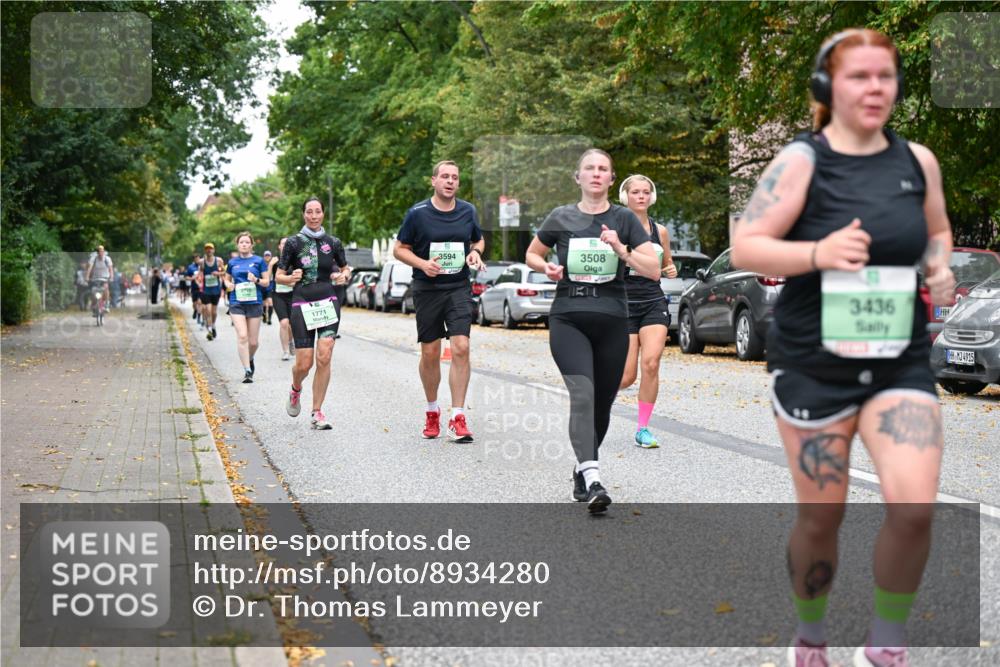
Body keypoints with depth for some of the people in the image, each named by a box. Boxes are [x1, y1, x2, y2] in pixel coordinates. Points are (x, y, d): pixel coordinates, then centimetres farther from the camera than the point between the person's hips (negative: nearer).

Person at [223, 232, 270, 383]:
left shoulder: (259, 261, 3)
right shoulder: (232, 263, 9)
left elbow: (267, 281, 4)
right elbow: (227, 279, 23)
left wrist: (256, 280, -15)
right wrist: (229, 284, 1)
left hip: (254, 302, 0)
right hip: (237, 303, 0)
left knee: (253, 341, 5)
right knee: (242, 336, -15)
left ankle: (250, 359, 38)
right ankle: (247, 371, -11)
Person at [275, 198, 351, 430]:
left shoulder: (333, 243, 7)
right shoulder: (293, 242, 1)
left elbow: (346, 269, 20)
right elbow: (279, 276, 2)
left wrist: (343, 276, -4)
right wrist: (291, 278, -20)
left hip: (328, 303, 1)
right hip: (302, 305, -1)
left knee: (324, 358, -11)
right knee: (303, 363, -4)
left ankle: (317, 413, -1)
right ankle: (295, 390, 32)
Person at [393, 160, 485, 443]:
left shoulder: (468, 211, 4)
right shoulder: (417, 213, -4)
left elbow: (479, 240, 20)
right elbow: (399, 249, 2)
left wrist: (475, 253, -3)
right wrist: (423, 263, -15)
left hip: (459, 288, 1)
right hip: (427, 289, -1)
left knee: (461, 348, -12)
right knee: (430, 353, 5)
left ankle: (457, 417, -6)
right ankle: (432, 411, 26)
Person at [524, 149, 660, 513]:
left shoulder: (624, 219, 5)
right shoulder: (561, 217, 6)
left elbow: (654, 269, 0)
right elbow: (531, 255, 19)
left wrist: (621, 250, -14)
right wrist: (547, 267, -2)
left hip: (611, 322, 2)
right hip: (568, 320, -1)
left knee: (602, 403, 8)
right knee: (582, 394, -20)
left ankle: (582, 469, 31)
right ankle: (592, 478, -27)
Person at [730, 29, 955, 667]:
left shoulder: (918, 160, 5)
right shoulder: (801, 161, -8)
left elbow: (937, 232, 21)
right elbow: (745, 247, -12)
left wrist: (940, 268, -1)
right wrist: (818, 252, -27)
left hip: (901, 363, 3)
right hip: (815, 366, -3)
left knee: (915, 507, -13)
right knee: (821, 517, 6)